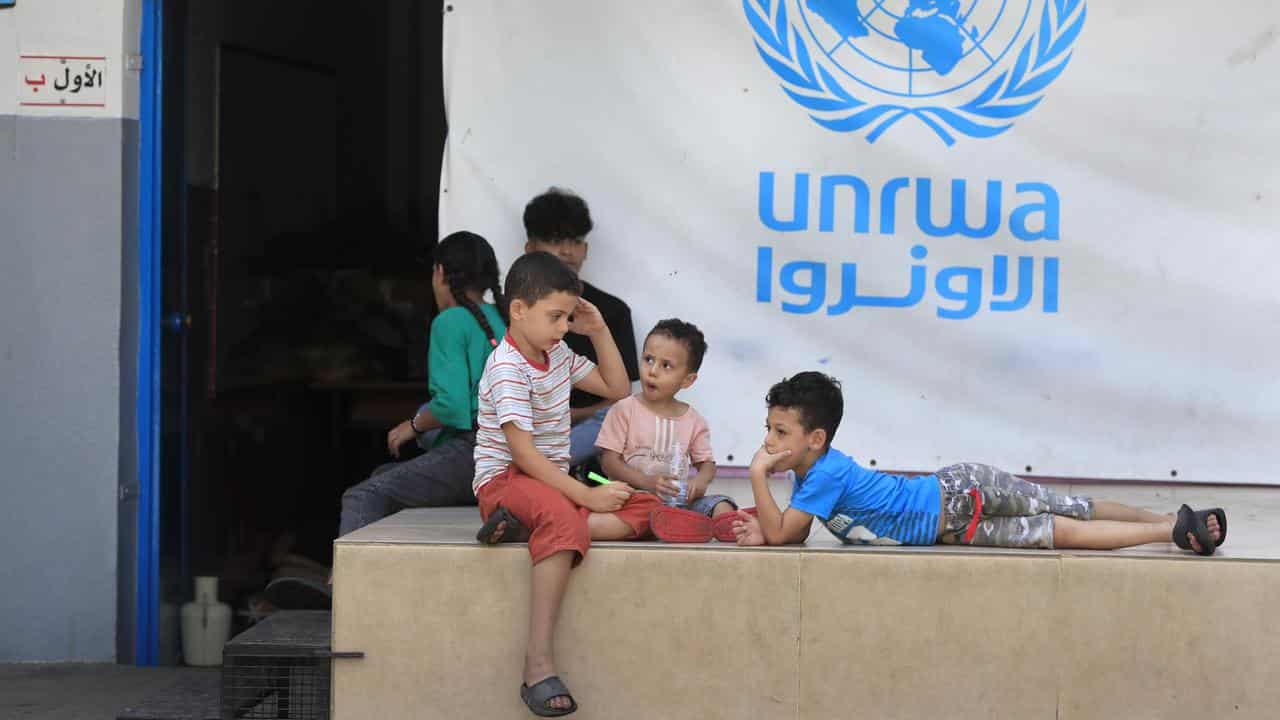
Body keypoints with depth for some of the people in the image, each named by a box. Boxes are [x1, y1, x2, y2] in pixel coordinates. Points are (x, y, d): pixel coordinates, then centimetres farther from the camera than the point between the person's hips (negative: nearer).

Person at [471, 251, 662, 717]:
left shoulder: (557, 355, 12)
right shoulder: (508, 369, -15)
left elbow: (618, 389, 23)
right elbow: (522, 452, -23)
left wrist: (599, 331, 10)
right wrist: (585, 496, -25)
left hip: (550, 482, 9)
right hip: (504, 481, -9)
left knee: (643, 508, -13)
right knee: (564, 518, -42)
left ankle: (526, 525, -28)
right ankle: (538, 666, -45)